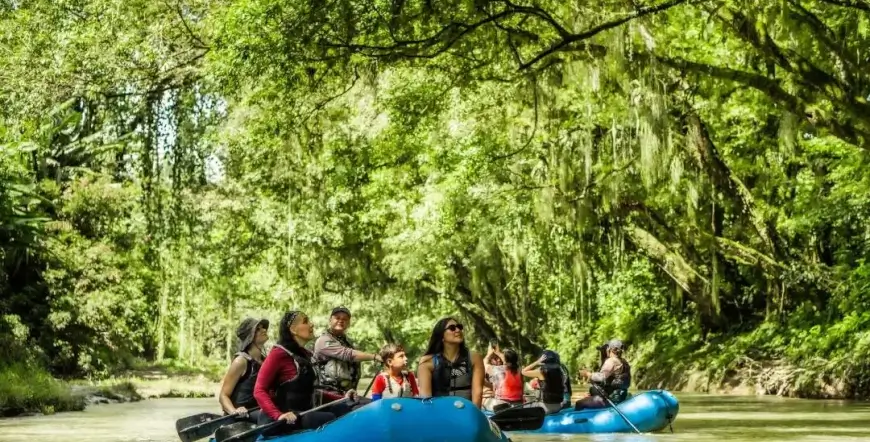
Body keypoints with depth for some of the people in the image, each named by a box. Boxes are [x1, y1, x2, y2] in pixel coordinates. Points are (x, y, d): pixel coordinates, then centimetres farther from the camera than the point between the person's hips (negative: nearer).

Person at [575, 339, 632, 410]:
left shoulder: (611, 361, -13)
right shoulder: (624, 363, 16)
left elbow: (602, 377, -26)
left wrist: (588, 374, -12)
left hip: (610, 398, -10)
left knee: (579, 404, -10)